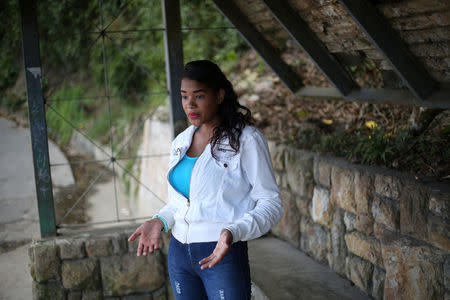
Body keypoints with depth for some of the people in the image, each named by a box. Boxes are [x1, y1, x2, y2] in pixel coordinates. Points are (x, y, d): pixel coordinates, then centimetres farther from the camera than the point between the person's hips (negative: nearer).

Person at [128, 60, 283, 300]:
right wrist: (159, 221, -1)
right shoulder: (180, 142, 10)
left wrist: (233, 232, -24)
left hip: (222, 255, -5)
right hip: (179, 252, 5)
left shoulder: (246, 140, -7)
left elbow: (270, 204, -8)